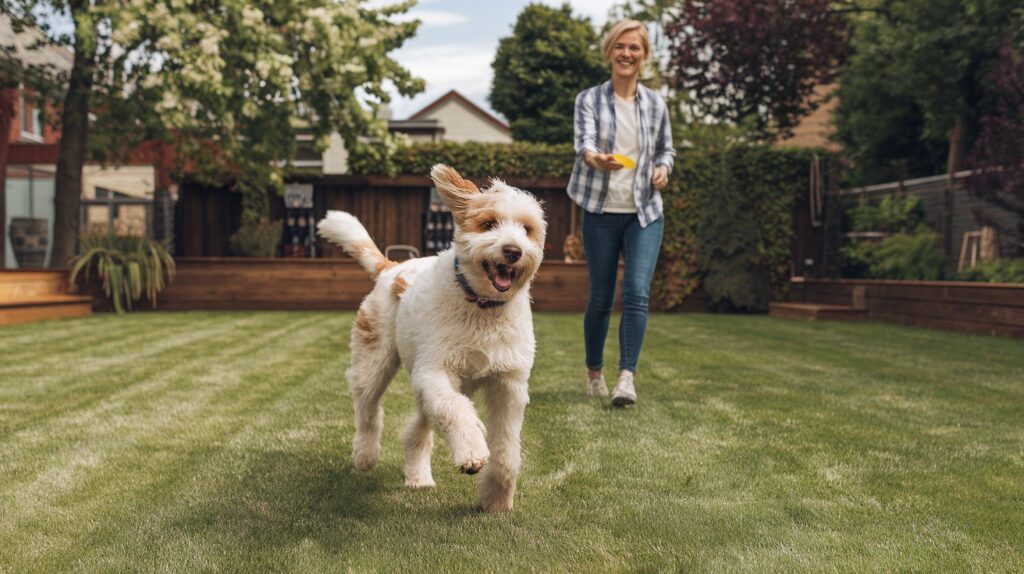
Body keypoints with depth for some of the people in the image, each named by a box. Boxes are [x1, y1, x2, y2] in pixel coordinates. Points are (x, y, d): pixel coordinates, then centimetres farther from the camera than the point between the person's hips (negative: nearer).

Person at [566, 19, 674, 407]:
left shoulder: (656, 104, 6)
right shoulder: (589, 100, -2)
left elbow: (666, 150, 19)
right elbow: (583, 142, -19)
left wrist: (663, 169, -4)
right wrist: (598, 159, -42)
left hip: (645, 213, 2)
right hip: (602, 212, -1)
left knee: (636, 293, -14)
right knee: (600, 298, 6)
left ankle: (627, 377, -14)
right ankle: (594, 371, 26)